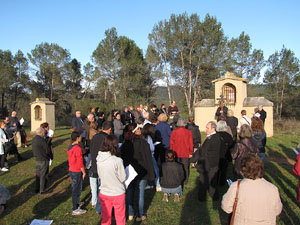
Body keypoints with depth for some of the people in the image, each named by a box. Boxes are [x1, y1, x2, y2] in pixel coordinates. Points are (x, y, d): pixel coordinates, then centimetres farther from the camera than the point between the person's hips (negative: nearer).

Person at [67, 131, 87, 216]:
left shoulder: (70, 147, 5)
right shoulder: (78, 148, -22)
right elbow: (80, 162, -21)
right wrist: (84, 172, -11)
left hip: (71, 170, 9)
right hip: (77, 172, -9)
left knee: (74, 188, 23)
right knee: (77, 189, 1)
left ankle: (77, 203, 40)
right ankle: (75, 209, 10)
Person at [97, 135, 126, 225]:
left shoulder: (99, 159, -9)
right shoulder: (117, 161, -24)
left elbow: (100, 176, 2)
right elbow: (123, 178, -12)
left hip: (103, 193, 5)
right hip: (117, 194, -4)